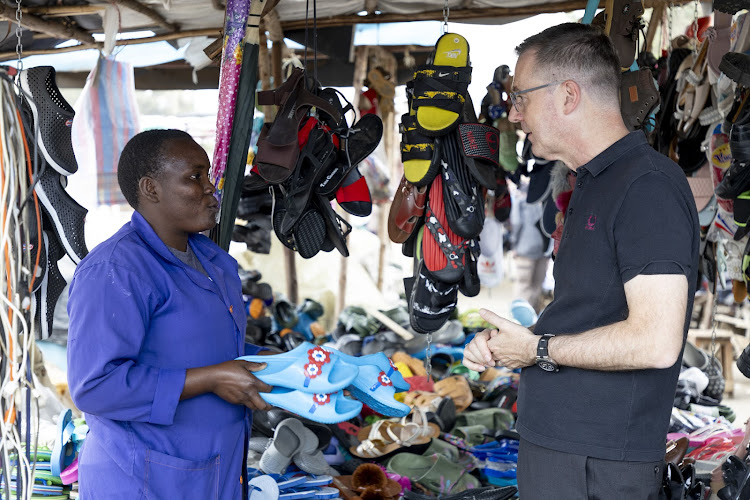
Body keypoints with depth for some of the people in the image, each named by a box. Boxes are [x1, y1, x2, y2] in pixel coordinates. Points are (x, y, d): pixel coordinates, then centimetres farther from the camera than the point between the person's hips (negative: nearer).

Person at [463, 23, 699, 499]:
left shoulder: (648, 186, -17)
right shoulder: (593, 183, 16)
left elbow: (655, 342, -25)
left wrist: (538, 350, -14)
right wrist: (502, 342, 6)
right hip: (553, 443, 9)